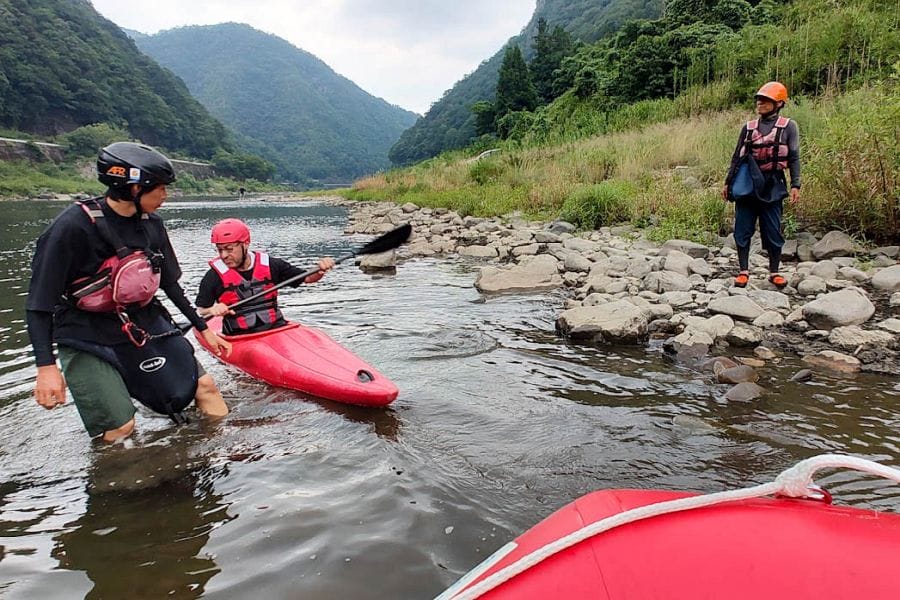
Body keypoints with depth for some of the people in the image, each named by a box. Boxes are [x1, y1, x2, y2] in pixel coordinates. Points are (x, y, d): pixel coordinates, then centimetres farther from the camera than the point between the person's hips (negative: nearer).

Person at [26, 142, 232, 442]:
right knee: (120, 429, -12)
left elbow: (170, 285, 11)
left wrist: (204, 328, 13)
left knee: (204, 386, -1)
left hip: (144, 324, 5)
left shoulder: (151, 224, 0)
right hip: (88, 339, -5)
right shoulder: (73, 226, -19)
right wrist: (46, 367, -21)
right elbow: (38, 301, -16)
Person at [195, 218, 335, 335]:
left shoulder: (270, 265, 6)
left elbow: (307, 278, 13)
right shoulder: (215, 276, 1)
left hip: (278, 328, 2)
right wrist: (212, 311, -21)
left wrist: (321, 270, -8)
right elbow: (198, 313, 2)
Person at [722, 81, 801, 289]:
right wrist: (728, 182, 11)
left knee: (773, 232, 2)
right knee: (742, 230, 2)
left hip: (772, 186, -2)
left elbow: (794, 158, 0)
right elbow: (737, 157, 14)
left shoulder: (788, 126, 2)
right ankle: (743, 271, 11)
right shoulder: (749, 127, 10)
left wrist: (795, 185, -8)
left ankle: (774, 272, 15)